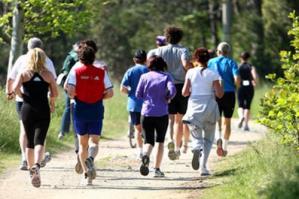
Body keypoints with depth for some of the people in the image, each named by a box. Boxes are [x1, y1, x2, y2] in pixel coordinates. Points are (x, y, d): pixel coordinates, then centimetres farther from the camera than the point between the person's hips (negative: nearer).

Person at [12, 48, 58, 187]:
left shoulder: (24, 73, 2)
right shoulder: (48, 74, 3)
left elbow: (15, 88, -13)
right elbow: (55, 93, 0)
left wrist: (22, 96, 6)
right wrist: (52, 103, 21)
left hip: (27, 109, 1)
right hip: (43, 110, -1)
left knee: (29, 142, 15)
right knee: (39, 141, -8)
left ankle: (31, 169, 21)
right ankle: (36, 165, -33)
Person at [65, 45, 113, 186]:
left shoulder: (75, 71, -3)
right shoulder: (101, 73, 1)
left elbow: (70, 90, -15)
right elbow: (110, 93, -3)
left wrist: (73, 97, 6)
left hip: (80, 109, 0)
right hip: (96, 110, 0)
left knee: (83, 143, 12)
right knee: (94, 141, 0)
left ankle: (86, 174, 11)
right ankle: (91, 158, -32)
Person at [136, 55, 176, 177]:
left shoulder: (144, 77, 3)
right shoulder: (166, 77, 0)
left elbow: (138, 95, 3)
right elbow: (172, 91, -14)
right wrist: (167, 99, 6)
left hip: (147, 113, 0)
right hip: (162, 114, 0)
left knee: (149, 141, 5)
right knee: (160, 141, 15)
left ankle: (146, 156, -29)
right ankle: (157, 169, 11)